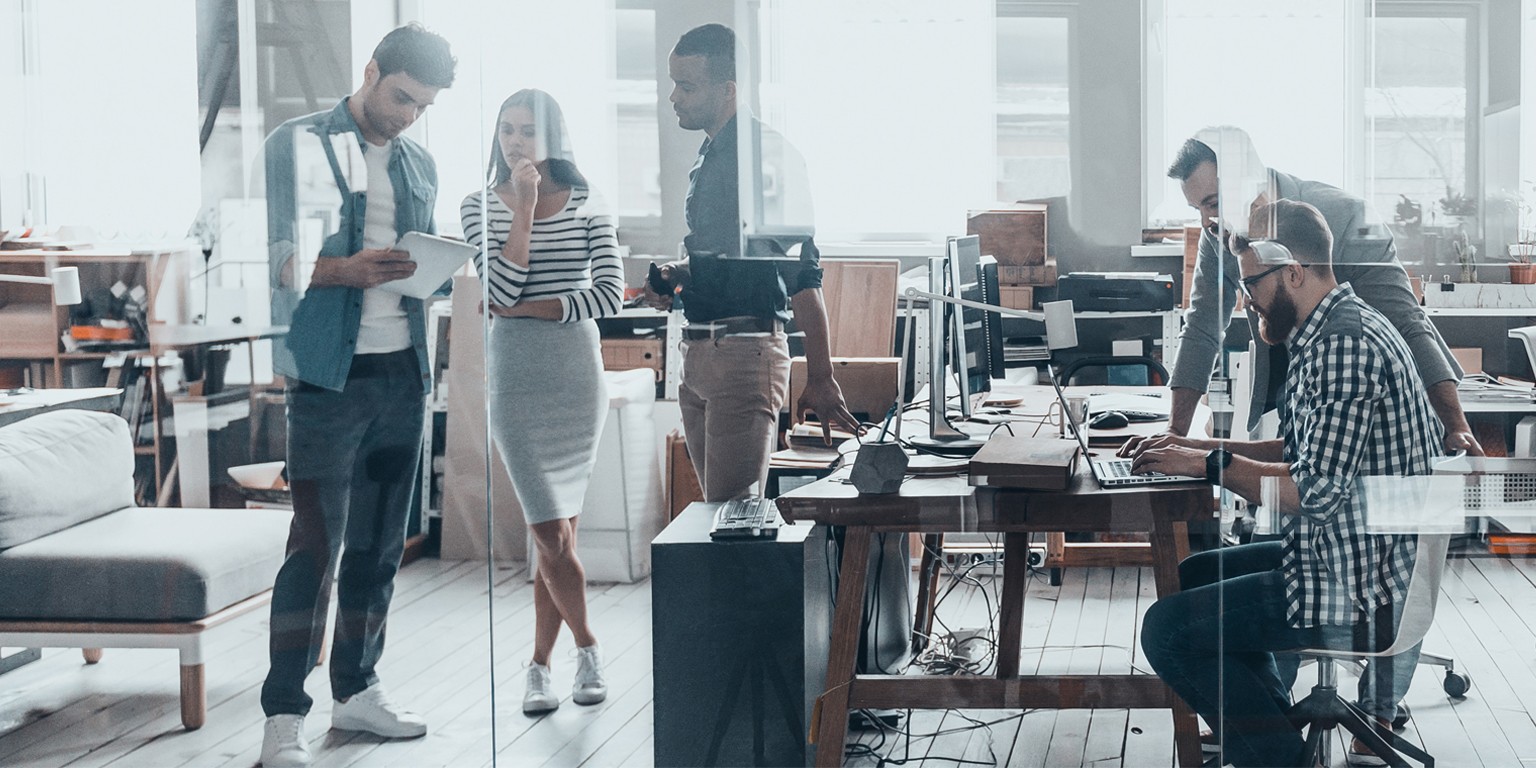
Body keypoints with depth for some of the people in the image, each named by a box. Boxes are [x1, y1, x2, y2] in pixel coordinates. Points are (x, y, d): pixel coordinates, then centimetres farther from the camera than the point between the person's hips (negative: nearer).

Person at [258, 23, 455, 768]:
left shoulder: (419, 165, 16)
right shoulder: (298, 144, -2)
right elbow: (270, 256, -8)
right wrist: (345, 270, -24)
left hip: (403, 370, 6)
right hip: (329, 371, -6)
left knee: (380, 541, 11)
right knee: (318, 543, -10)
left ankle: (357, 688, 22)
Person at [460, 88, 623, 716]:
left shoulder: (584, 203, 5)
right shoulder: (481, 205, 3)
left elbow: (610, 294, -5)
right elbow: (500, 290, -11)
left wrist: (527, 308, -8)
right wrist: (525, 209, -12)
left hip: (578, 374, 1)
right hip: (514, 376, -1)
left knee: (557, 530, 4)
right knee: (550, 532, -6)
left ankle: (540, 666, 15)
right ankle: (587, 648, 13)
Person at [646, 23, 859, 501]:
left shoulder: (767, 152, -11)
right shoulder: (708, 158, 17)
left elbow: (802, 270, -15)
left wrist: (820, 380, -19)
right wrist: (677, 278, 8)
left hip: (747, 353, -9)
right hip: (699, 354, 9)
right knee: (716, 505, 11)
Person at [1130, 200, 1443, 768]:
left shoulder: (1345, 344, -22)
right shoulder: (1331, 332, 12)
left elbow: (1314, 490, -26)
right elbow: (1301, 453, 20)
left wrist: (1207, 464, -14)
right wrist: (1196, 447, 10)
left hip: (1360, 593, -11)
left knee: (1166, 630, -11)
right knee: (1193, 576, 24)